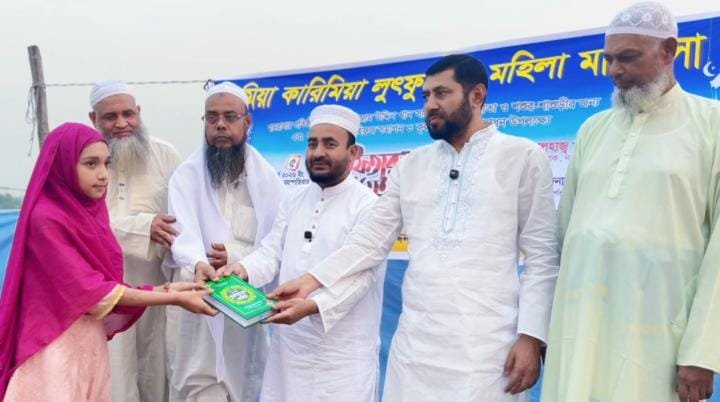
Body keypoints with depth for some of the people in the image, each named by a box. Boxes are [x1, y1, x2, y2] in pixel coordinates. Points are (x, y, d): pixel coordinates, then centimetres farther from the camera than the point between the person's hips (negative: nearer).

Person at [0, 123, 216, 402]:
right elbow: (91, 292, -18)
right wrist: (174, 299, -17)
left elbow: (104, 284, 5)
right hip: (57, 350, -7)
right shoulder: (46, 218, -16)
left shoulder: (90, 212, 7)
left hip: (91, 344, 7)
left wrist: (165, 289, -6)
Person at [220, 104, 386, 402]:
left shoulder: (367, 205, -8)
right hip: (289, 344, 6)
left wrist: (312, 306, -31)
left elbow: (359, 276, -17)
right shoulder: (292, 202, 12)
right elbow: (272, 253, 8)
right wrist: (244, 269, -14)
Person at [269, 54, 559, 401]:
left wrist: (532, 335, -8)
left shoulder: (523, 157, 1)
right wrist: (312, 279, -1)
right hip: (414, 340, 4)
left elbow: (542, 256, -1)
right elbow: (372, 238, 10)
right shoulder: (410, 166, 12)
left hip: (487, 344, -3)